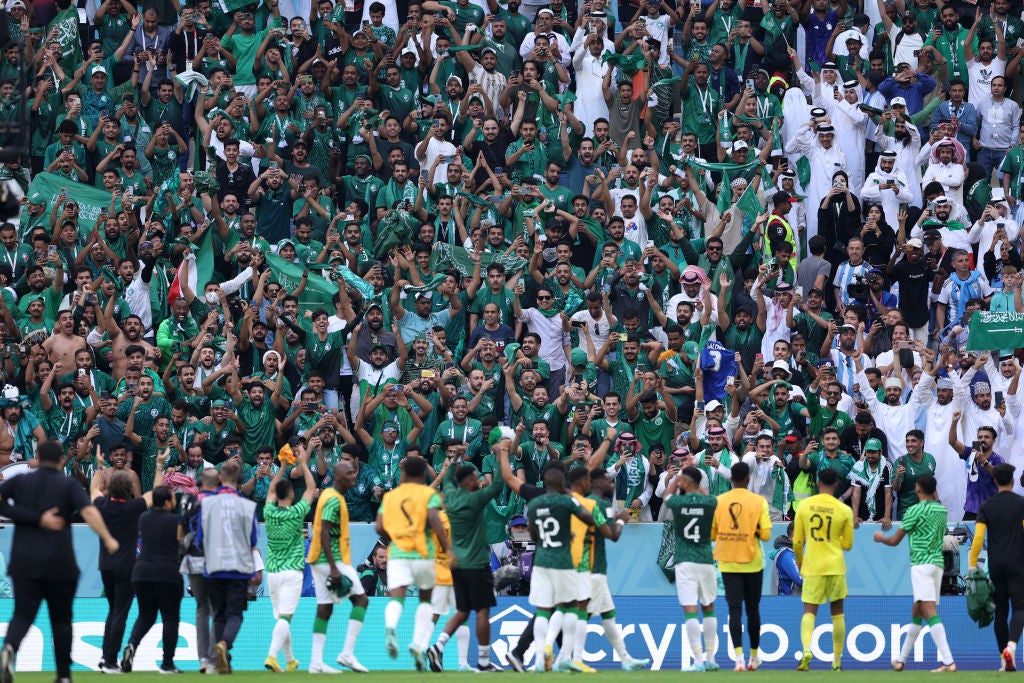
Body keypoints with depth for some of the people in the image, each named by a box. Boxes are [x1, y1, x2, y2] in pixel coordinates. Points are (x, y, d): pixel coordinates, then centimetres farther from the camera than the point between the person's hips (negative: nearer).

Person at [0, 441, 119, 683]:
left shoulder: (20, 482, 8)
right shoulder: (69, 485, 2)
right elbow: (89, 511, -14)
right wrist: (108, 539, -14)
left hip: (25, 562, 1)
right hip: (59, 563, -1)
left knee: (22, 614, -4)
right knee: (61, 620, 12)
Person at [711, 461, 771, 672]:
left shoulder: (718, 501, -2)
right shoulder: (758, 502, -6)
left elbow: (711, 534, -1)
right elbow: (766, 534, -10)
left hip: (728, 563, 0)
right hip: (752, 563, 0)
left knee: (735, 609, -2)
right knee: (752, 609, 14)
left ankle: (739, 658, -16)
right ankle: (754, 657, 25)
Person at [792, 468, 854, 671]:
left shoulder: (804, 505, -1)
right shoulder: (844, 510, -3)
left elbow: (797, 542, 3)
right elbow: (847, 544, 5)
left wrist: (800, 562, 20)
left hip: (812, 567, 0)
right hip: (835, 566, 0)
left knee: (809, 611, -1)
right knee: (837, 614, 12)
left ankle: (806, 649, -27)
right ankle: (837, 661, 14)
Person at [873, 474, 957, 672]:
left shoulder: (916, 511, -7)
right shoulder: (942, 510, 13)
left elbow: (894, 541, -2)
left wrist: (881, 537, 21)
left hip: (921, 564, -8)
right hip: (938, 563, 8)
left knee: (929, 612, -15)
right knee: (917, 613, 17)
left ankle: (948, 661, -27)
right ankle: (902, 659, 28)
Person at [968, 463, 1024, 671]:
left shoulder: (986, 506, 3)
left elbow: (978, 537, -3)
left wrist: (972, 565, 1)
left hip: (995, 566, 3)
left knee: (1000, 611, 9)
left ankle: (1005, 661, 10)